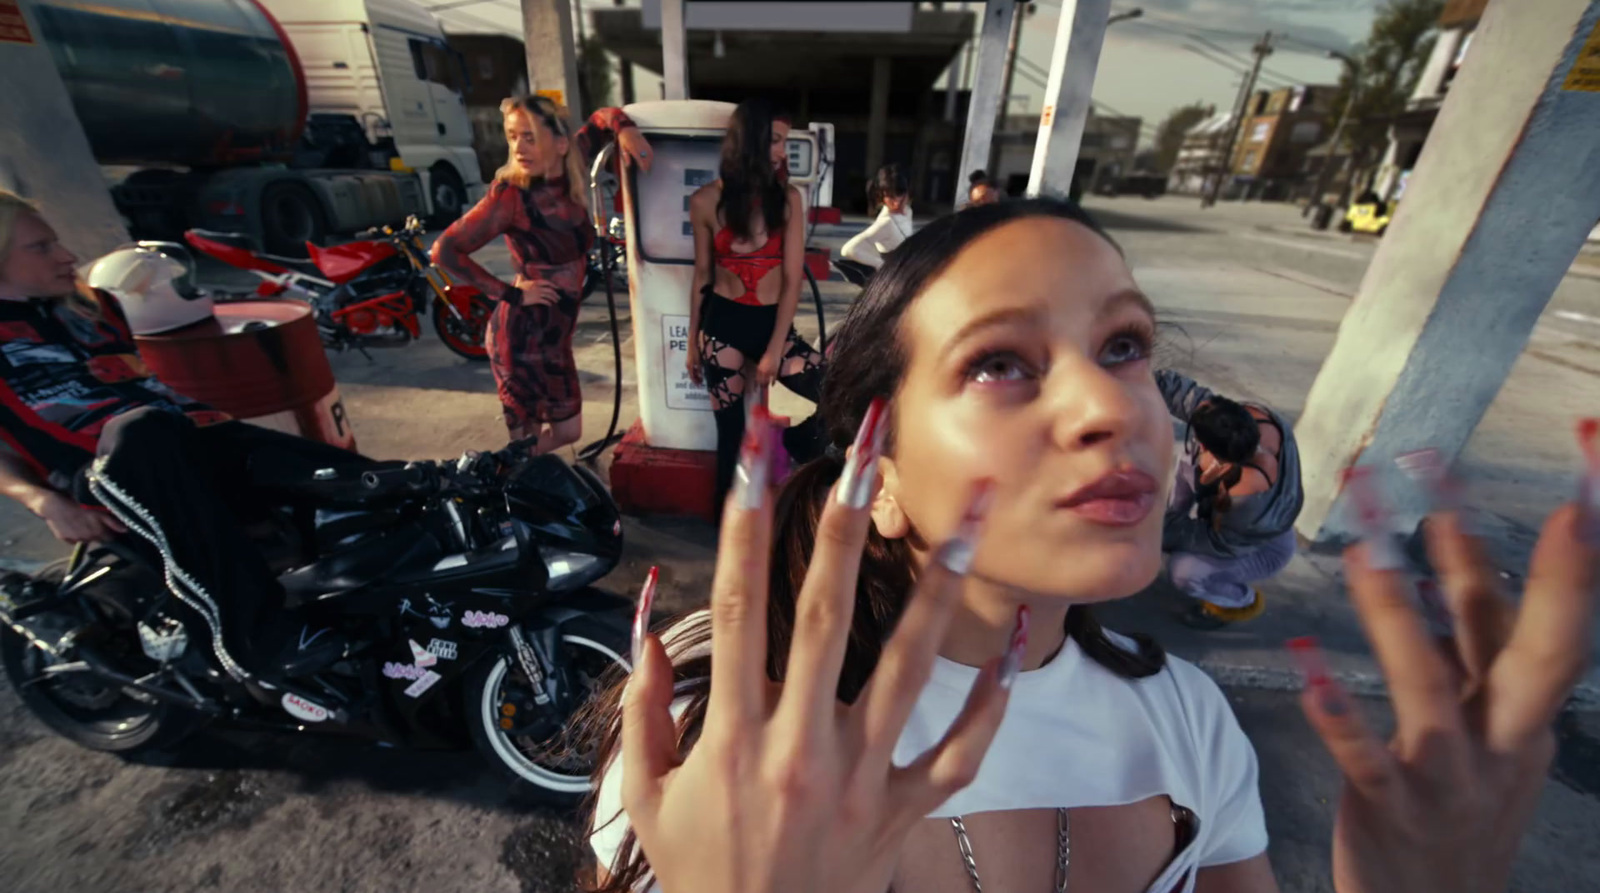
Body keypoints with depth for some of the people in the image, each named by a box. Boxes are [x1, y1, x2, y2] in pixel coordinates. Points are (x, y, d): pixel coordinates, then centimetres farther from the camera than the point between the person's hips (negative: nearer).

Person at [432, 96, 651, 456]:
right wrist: (510, 293, -17)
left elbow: (601, 119, 14)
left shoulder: (568, 172, -2)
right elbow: (445, 251, -18)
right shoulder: (511, 195, -19)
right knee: (529, 450, 7)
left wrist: (624, 129, -8)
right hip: (524, 335, -7)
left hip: (554, 332, 7)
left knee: (567, 432, 22)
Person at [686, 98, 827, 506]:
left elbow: (792, 279, -6)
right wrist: (693, 341, 10)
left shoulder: (788, 198, -1)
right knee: (730, 429, 7)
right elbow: (702, 274, 6)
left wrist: (774, 351, -11)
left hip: (774, 321, 1)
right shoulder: (706, 201, -1)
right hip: (723, 323, -1)